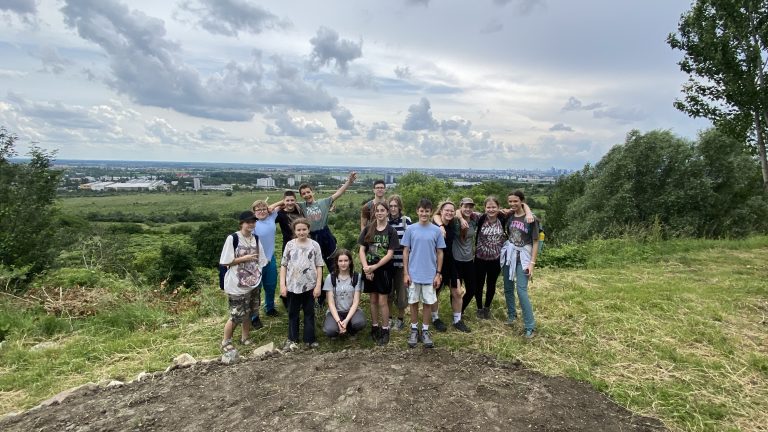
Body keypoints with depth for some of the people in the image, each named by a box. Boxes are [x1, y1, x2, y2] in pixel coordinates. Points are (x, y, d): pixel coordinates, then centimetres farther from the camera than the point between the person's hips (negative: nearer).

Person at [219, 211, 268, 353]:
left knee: (248, 313, 14)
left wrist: (258, 276, 5)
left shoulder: (256, 239, 5)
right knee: (236, 315, 0)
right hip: (237, 285, -5)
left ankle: (245, 338, 33)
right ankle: (226, 341, 20)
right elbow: (225, 262, -12)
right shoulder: (232, 238, -12)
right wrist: (244, 258, -16)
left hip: (254, 283, 5)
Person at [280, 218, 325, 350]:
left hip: (309, 286, -1)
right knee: (292, 313, 12)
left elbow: (319, 266, -2)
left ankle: (309, 339, 21)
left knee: (309, 313, 10)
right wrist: (282, 285, -4)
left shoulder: (314, 245, -3)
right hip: (293, 286, 1)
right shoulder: (290, 245, 0)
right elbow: (283, 265, 2)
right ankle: (292, 339, 24)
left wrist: (318, 285, -7)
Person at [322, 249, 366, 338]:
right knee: (329, 330, -31)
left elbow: (356, 301, -8)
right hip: (335, 311, 0)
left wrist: (346, 320, -21)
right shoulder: (330, 278, -6)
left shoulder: (356, 277, -5)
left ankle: (350, 330, 4)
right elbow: (331, 303, -8)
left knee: (360, 323, -33)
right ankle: (338, 328, 6)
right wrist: (338, 321, -22)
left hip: (351, 310, 1)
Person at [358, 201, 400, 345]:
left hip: (383, 269, -2)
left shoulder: (391, 231, -4)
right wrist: (366, 267, -12)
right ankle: (375, 327, 26)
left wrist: (374, 267, -17)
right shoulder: (368, 229, 3)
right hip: (369, 269, 3)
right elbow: (361, 250, 1)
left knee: (382, 301, 0)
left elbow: (390, 254, -10)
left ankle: (385, 330, 13)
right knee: (373, 300, 12)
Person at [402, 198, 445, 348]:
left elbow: (440, 253, 3)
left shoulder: (436, 230, -1)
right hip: (413, 274, 0)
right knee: (413, 302, 10)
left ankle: (425, 331, 22)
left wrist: (438, 274, -1)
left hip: (430, 275, 0)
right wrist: (405, 273, -4)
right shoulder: (410, 229, -2)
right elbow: (405, 252, 1)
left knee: (428, 303, 8)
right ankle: (414, 330, 25)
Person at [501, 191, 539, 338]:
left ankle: (530, 326, -4)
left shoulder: (530, 219, -12)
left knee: (521, 290, -12)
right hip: (508, 255, 5)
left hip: (523, 257, -5)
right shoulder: (509, 217, 1)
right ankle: (511, 315, 31)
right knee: (508, 288, 11)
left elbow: (535, 242, -10)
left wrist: (532, 263, -15)